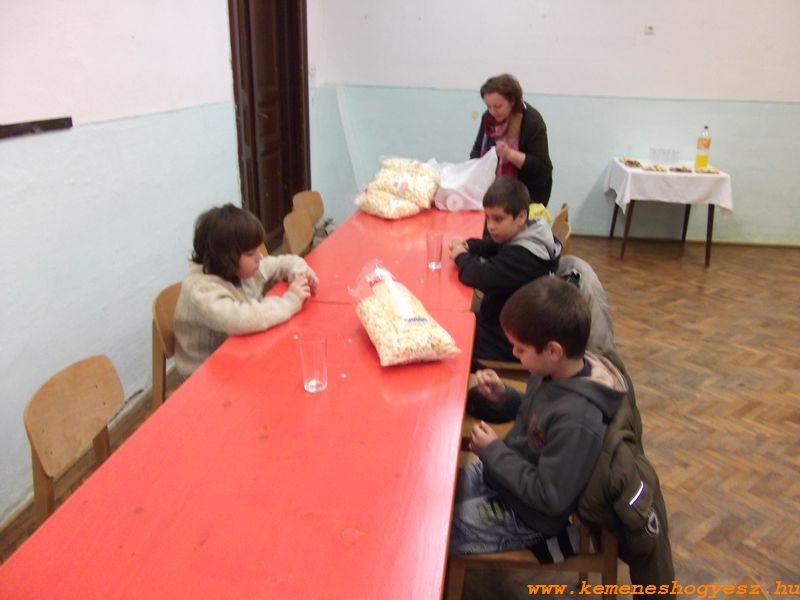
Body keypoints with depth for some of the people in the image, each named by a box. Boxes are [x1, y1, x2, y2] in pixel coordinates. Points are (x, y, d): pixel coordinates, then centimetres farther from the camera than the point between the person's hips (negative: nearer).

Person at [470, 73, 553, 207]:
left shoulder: (532, 121, -17)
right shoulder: (488, 117, 0)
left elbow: (541, 167, -20)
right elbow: (477, 149, 10)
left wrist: (509, 154, -31)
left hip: (529, 192, -5)